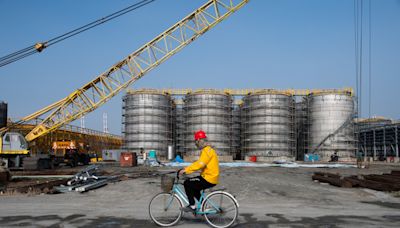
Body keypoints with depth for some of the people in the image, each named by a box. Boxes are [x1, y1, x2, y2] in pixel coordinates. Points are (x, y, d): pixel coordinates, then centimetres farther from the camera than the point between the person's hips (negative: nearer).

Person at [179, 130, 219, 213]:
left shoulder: (207, 150, -17)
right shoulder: (208, 149, 17)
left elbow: (199, 164, -28)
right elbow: (199, 163, 20)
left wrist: (186, 170, -25)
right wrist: (187, 169, 13)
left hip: (209, 179, -10)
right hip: (211, 178, 10)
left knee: (187, 183, -8)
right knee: (193, 187, 22)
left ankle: (192, 206, -3)